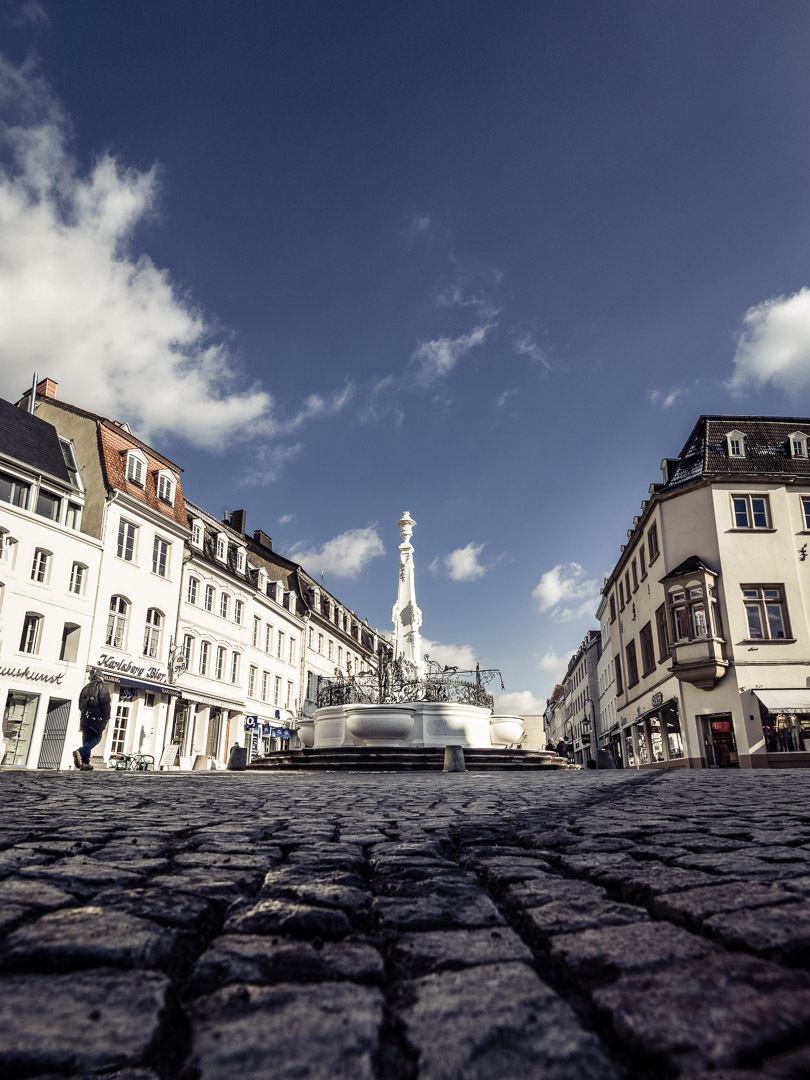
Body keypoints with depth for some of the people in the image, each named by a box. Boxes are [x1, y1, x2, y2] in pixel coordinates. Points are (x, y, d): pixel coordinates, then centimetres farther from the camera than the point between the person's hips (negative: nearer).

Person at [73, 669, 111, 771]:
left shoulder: (86, 688, 16)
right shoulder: (102, 687, -5)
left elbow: (80, 704, 19)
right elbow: (105, 703, -13)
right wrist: (107, 717, -6)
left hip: (84, 718, 7)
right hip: (96, 718, -7)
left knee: (87, 740, 11)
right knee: (96, 738, 1)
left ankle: (85, 763, 6)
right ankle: (80, 752, -21)